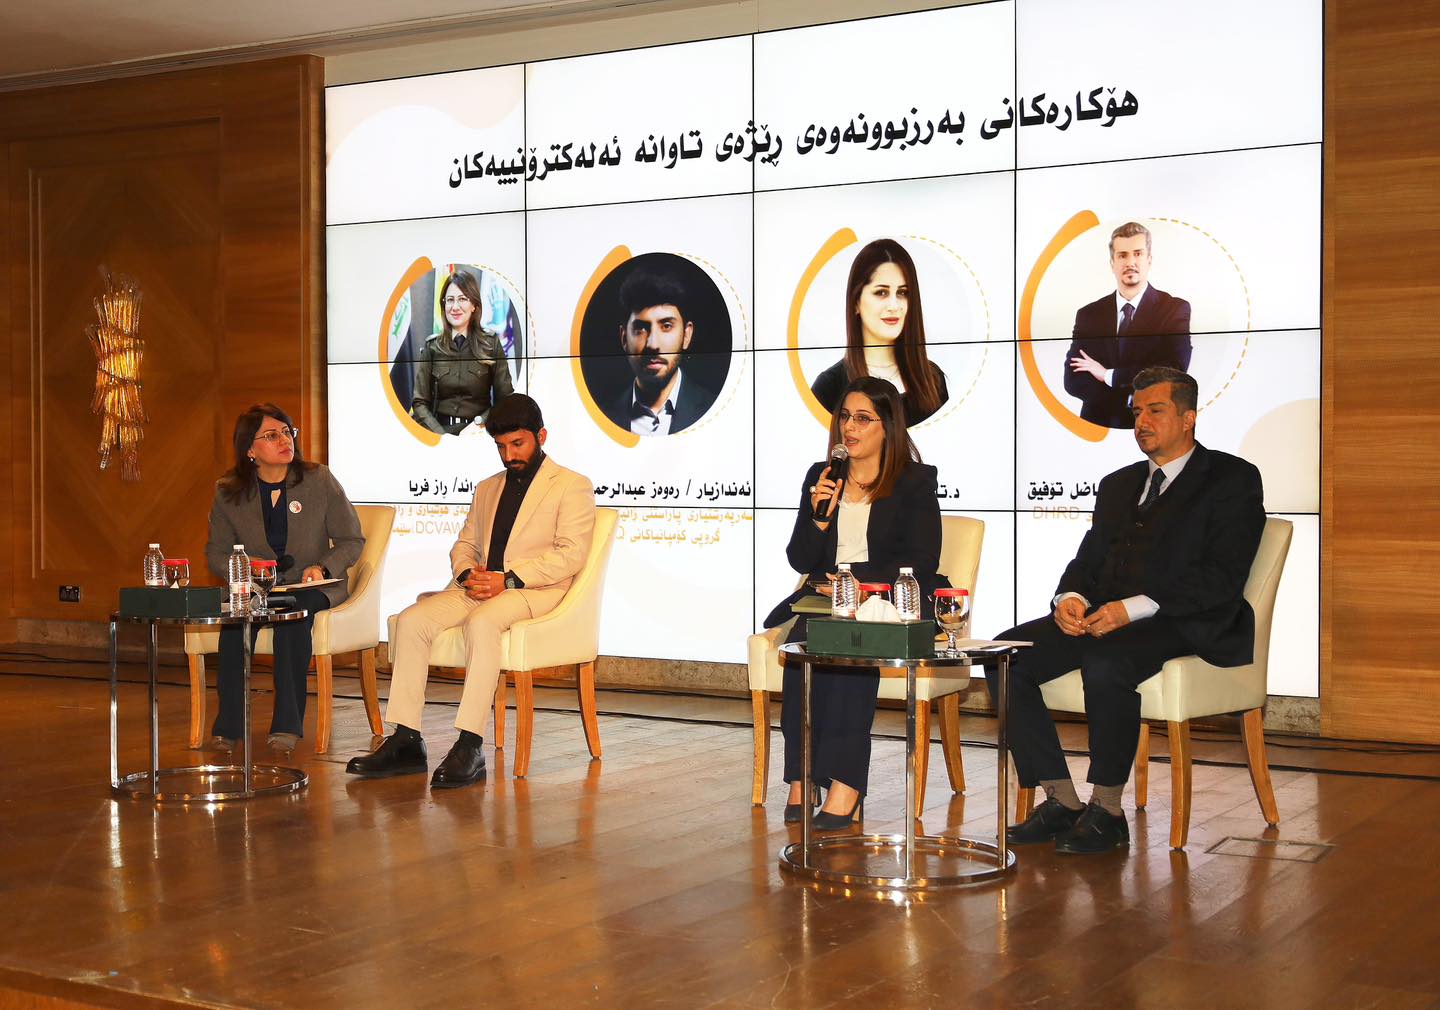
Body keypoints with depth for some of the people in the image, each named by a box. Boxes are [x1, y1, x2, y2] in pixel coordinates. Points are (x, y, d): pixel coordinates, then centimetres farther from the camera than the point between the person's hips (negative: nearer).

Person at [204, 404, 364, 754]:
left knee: (293, 609, -35)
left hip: (313, 586, -1)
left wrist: (323, 568, -16)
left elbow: (352, 540, 3)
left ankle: (288, 723, -31)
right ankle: (228, 724, -25)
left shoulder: (319, 480, -1)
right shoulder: (228, 492, 3)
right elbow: (216, 552, 10)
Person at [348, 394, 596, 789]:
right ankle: (406, 741, -20)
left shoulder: (572, 486, 4)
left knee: (482, 621, -37)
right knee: (412, 619, -19)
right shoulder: (487, 489, 26)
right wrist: (467, 574, -1)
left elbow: (570, 553, -8)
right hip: (478, 588, 6)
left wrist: (508, 579, -17)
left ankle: (470, 747, -39)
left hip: (535, 590, -6)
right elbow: (464, 543, 24)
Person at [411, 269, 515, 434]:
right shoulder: (432, 346, 8)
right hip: (439, 429, 1)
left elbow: (504, 399, 4)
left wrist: (479, 423, -12)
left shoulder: (491, 344, 5)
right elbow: (419, 402, 5)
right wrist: (442, 435, -11)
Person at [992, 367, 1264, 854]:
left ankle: (1107, 812, -22)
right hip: (1103, 615, 7)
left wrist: (1134, 608, -21)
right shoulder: (1118, 484, 24)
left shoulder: (1232, 479, 2)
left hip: (1186, 625, -7)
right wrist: (1071, 598, -6)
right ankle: (1061, 801, -11)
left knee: (1105, 662, -37)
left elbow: (1222, 577, -11)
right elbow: (1088, 560, 20)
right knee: (1007, 656, -16)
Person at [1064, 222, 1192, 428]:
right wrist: (1130, 399, -12)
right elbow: (1072, 379, 0)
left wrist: (1108, 375, -7)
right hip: (1099, 427, 2)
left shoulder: (1176, 309, 1)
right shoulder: (1089, 315, 8)